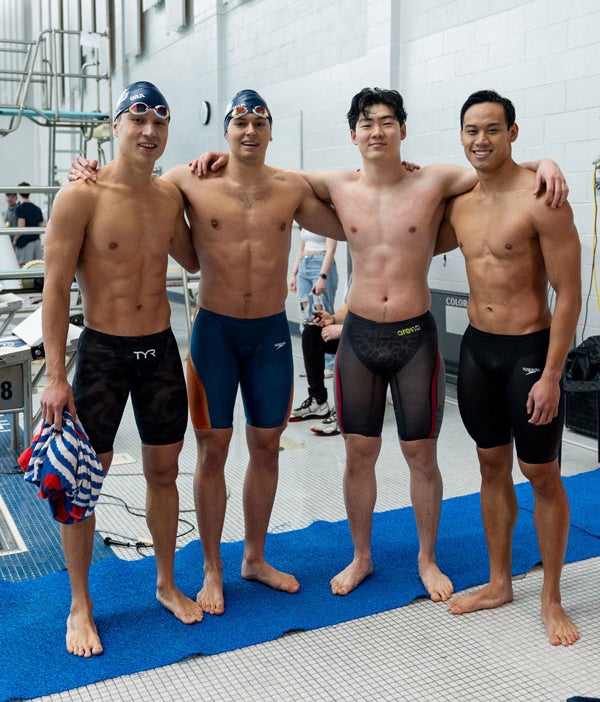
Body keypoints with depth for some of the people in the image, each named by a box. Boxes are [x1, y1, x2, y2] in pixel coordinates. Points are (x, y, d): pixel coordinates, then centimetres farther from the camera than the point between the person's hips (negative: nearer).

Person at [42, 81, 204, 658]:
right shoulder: (82, 195, -12)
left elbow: (191, 260, 22)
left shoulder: (170, 195, 5)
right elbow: (55, 287, -12)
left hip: (160, 349, 5)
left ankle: (166, 584, 33)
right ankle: (80, 606, 24)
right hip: (102, 352, -5)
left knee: (163, 472, 14)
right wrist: (55, 375, -16)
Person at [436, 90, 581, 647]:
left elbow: (568, 293, -15)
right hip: (476, 348, 6)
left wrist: (551, 377, -17)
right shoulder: (458, 203, 5)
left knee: (541, 474, 5)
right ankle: (498, 583, 29)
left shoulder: (540, 199, -15)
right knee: (492, 466, 14)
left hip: (529, 350, -6)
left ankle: (551, 598, 22)